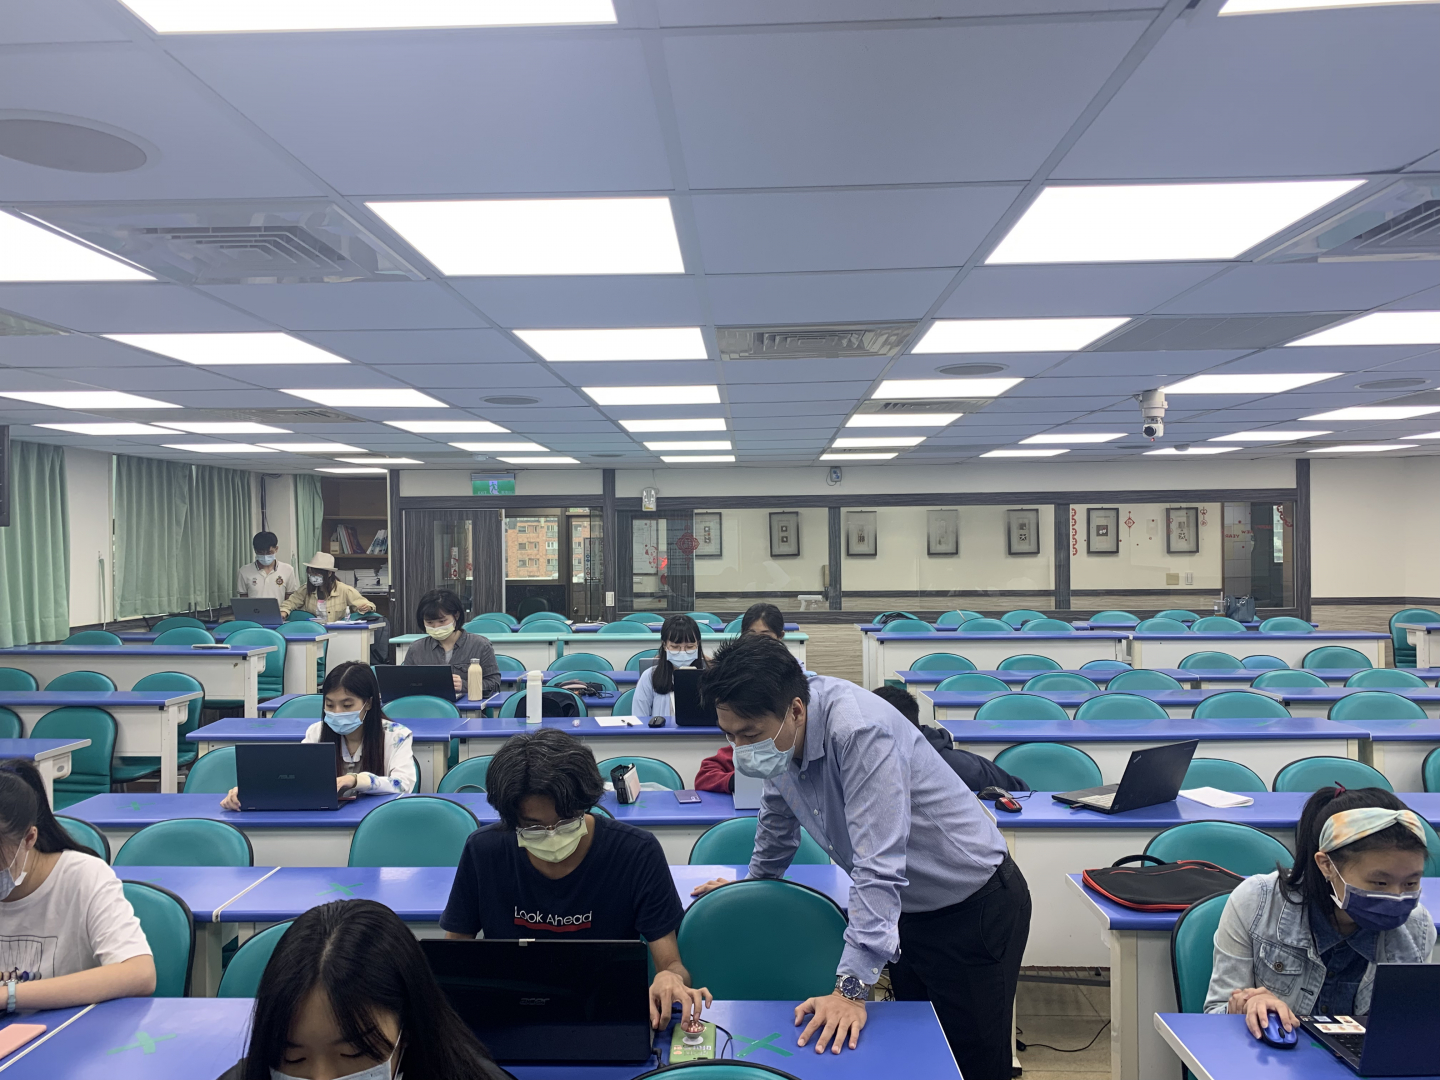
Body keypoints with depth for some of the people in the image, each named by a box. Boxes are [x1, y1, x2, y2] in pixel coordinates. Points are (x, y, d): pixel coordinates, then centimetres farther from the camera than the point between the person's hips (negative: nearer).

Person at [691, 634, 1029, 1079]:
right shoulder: (774, 728, -8)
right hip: (908, 907, 7)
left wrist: (852, 988, -37)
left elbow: (878, 865, -36)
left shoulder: (859, 731, -34)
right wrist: (754, 881, 26)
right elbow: (779, 812, 14)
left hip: (975, 906, -7)